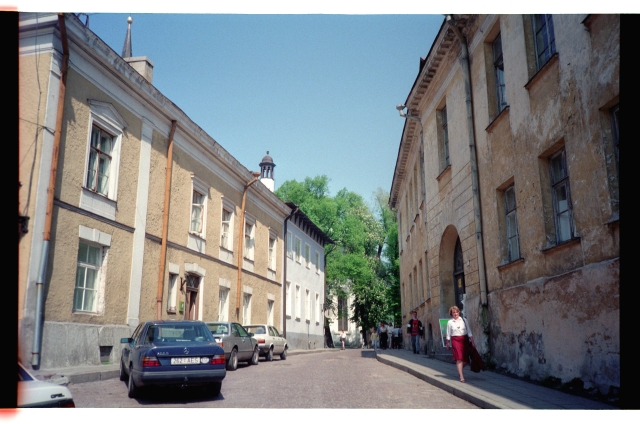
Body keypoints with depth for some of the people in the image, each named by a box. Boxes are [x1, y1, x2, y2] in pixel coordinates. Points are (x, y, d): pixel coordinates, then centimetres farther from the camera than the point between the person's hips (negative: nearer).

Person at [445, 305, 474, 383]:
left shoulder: (463, 320, 5)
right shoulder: (450, 322, 2)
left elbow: (469, 331, 6)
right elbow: (448, 334, 7)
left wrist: (472, 341, 2)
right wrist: (448, 344, 10)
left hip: (465, 340, 2)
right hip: (455, 340, -2)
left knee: (465, 359, 3)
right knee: (459, 358, -11)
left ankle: (459, 370, 33)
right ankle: (461, 377, -9)